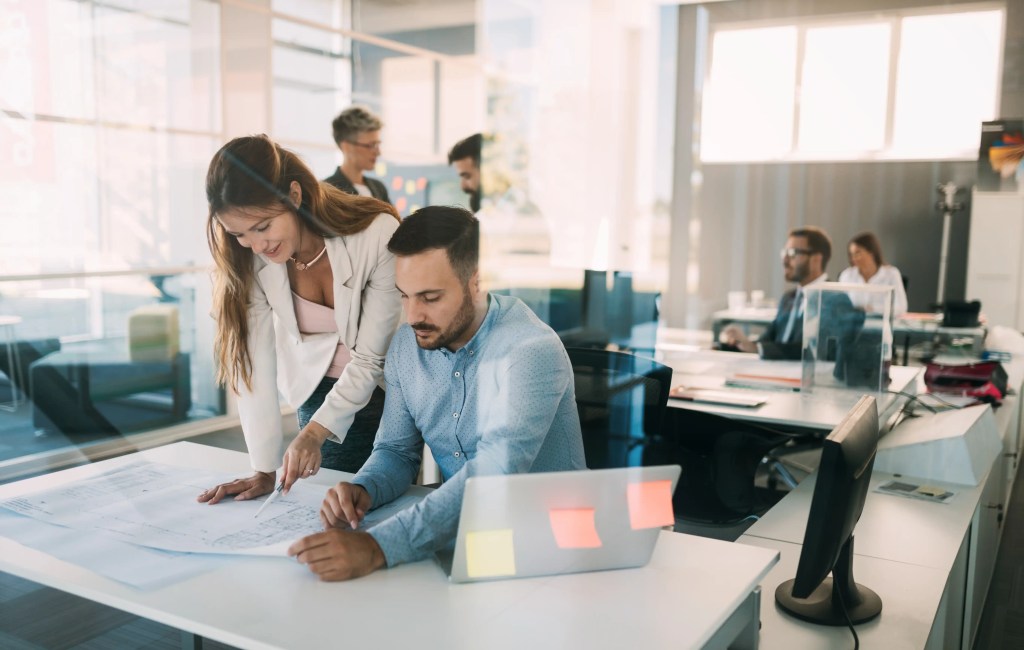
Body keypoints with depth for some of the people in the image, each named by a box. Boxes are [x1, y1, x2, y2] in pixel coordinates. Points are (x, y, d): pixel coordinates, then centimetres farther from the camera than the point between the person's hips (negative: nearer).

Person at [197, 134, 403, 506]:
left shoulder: (379, 235, -28)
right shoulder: (249, 260, -17)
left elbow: (370, 359, -22)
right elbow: (255, 363, -18)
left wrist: (315, 432, -30)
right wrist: (264, 470, -20)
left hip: (383, 389, -2)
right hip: (319, 394, 3)